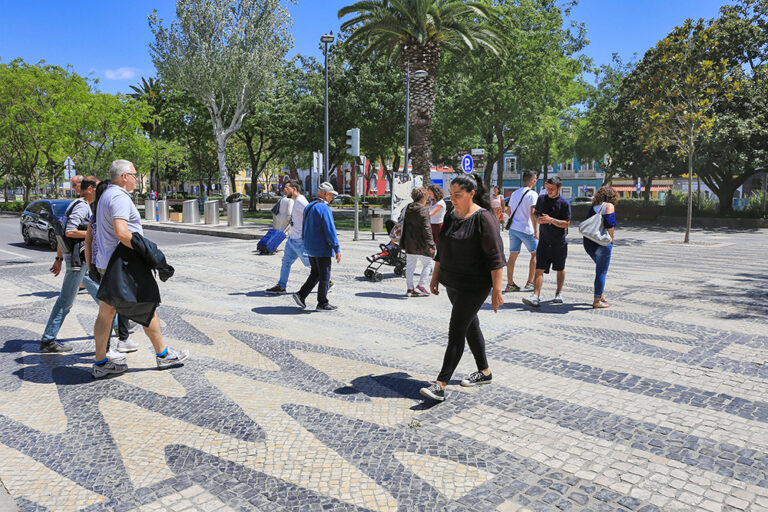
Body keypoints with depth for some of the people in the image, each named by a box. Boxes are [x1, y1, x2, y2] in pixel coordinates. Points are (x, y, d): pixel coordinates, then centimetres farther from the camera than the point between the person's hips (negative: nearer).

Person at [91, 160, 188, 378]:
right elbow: (121, 232, -30)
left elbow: (93, 231, 25)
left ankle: (100, 363, 15)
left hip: (106, 264, 10)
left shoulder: (106, 196, 18)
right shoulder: (120, 197, -16)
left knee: (106, 312, 10)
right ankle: (163, 355, 11)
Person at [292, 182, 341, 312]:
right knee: (325, 276, 2)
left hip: (310, 248, 9)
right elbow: (330, 230, -20)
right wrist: (337, 249, -17)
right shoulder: (324, 208, -16)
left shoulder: (309, 207, 13)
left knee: (315, 274, 18)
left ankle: (301, 295, 9)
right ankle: (322, 303, 9)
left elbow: (304, 229, 19)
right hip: (322, 248, -9)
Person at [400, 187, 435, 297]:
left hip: (409, 244, 7)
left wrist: (403, 243, 21)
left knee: (410, 265, 11)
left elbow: (404, 226, 15)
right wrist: (430, 244, -17)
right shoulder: (423, 210, -12)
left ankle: (409, 288, 11)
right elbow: (426, 228, -18)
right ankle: (420, 286, 2)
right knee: (427, 264, 7)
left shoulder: (408, 209, 10)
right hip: (420, 245, -7)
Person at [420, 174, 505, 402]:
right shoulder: (451, 217, 9)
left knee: (456, 331, -10)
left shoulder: (483, 218, -15)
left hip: (474, 286, -8)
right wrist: (436, 276, 19)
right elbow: (442, 250, 18)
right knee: (470, 327, 17)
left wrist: (497, 289, -20)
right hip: (453, 283, 8)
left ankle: (440, 385, -10)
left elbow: (495, 257, -17)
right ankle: (484, 372, 32)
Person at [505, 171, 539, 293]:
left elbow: (508, 210, 19)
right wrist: (536, 231, -15)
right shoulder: (532, 194, -10)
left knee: (513, 255, 7)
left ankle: (510, 284, 8)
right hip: (526, 229, -6)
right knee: (535, 254, 9)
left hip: (513, 228, 6)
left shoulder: (515, 193, 13)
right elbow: (532, 213, -18)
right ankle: (530, 283, 9)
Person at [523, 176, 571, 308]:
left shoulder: (564, 203, -7)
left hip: (559, 243, -2)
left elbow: (566, 223, -10)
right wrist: (537, 218, -4)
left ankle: (559, 293, 31)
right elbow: (535, 212, 19)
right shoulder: (541, 198, 5)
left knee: (560, 269, 13)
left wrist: (551, 220, -23)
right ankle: (535, 296, -15)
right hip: (544, 241, 2)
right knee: (539, 269, -9)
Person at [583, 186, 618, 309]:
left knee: (600, 268, 24)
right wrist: (611, 239, -7)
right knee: (602, 271, 1)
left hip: (588, 243, 7)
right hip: (602, 243, -7)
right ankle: (597, 301, 3)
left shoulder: (593, 207, 14)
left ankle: (601, 294, 28)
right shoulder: (609, 206, -6)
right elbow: (609, 223, -19)